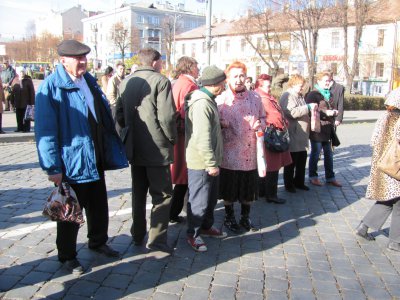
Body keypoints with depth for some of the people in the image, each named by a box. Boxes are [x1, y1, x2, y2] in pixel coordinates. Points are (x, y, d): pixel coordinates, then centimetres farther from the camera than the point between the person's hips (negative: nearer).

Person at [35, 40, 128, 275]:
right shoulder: (51, 86, -14)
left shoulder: (89, 81, 8)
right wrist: (53, 167, -19)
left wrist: (111, 152, 12)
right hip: (71, 162, -7)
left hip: (95, 159, 7)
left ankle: (98, 241, 42)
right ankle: (67, 255, 28)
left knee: (99, 205, 20)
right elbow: (45, 130, -17)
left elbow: (105, 117, 15)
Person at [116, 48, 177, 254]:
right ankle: (157, 239, 3)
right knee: (162, 194, 4)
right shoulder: (160, 81, -11)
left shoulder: (126, 82, 7)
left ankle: (137, 235, 27)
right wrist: (172, 138, -4)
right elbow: (167, 116, -18)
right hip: (157, 148, -6)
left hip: (134, 148, 6)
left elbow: (119, 114, 9)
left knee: (138, 193, 18)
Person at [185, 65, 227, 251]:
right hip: (202, 163, -10)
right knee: (199, 200, 3)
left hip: (210, 161, 10)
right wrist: (211, 163, -23)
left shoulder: (208, 100, 12)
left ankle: (206, 226, 39)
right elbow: (202, 137, -26)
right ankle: (193, 234, 19)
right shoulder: (202, 104, -22)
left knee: (211, 197, 22)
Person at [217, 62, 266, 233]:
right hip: (229, 153, -3)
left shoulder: (255, 98, 7)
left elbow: (263, 118, 16)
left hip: (250, 153, 3)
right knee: (229, 188, 9)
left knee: (249, 187, 13)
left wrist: (260, 124, -6)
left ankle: (245, 217, 32)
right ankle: (229, 217, 29)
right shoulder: (220, 100, -3)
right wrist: (221, 124, -20)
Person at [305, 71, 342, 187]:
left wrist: (333, 112, 7)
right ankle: (313, 176, 18)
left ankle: (330, 177, 21)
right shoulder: (312, 94, -9)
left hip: (327, 129, 8)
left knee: (329, 154, 12)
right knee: (315, 154, 4)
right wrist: (325, 113, -20)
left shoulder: (328, 94, 16)